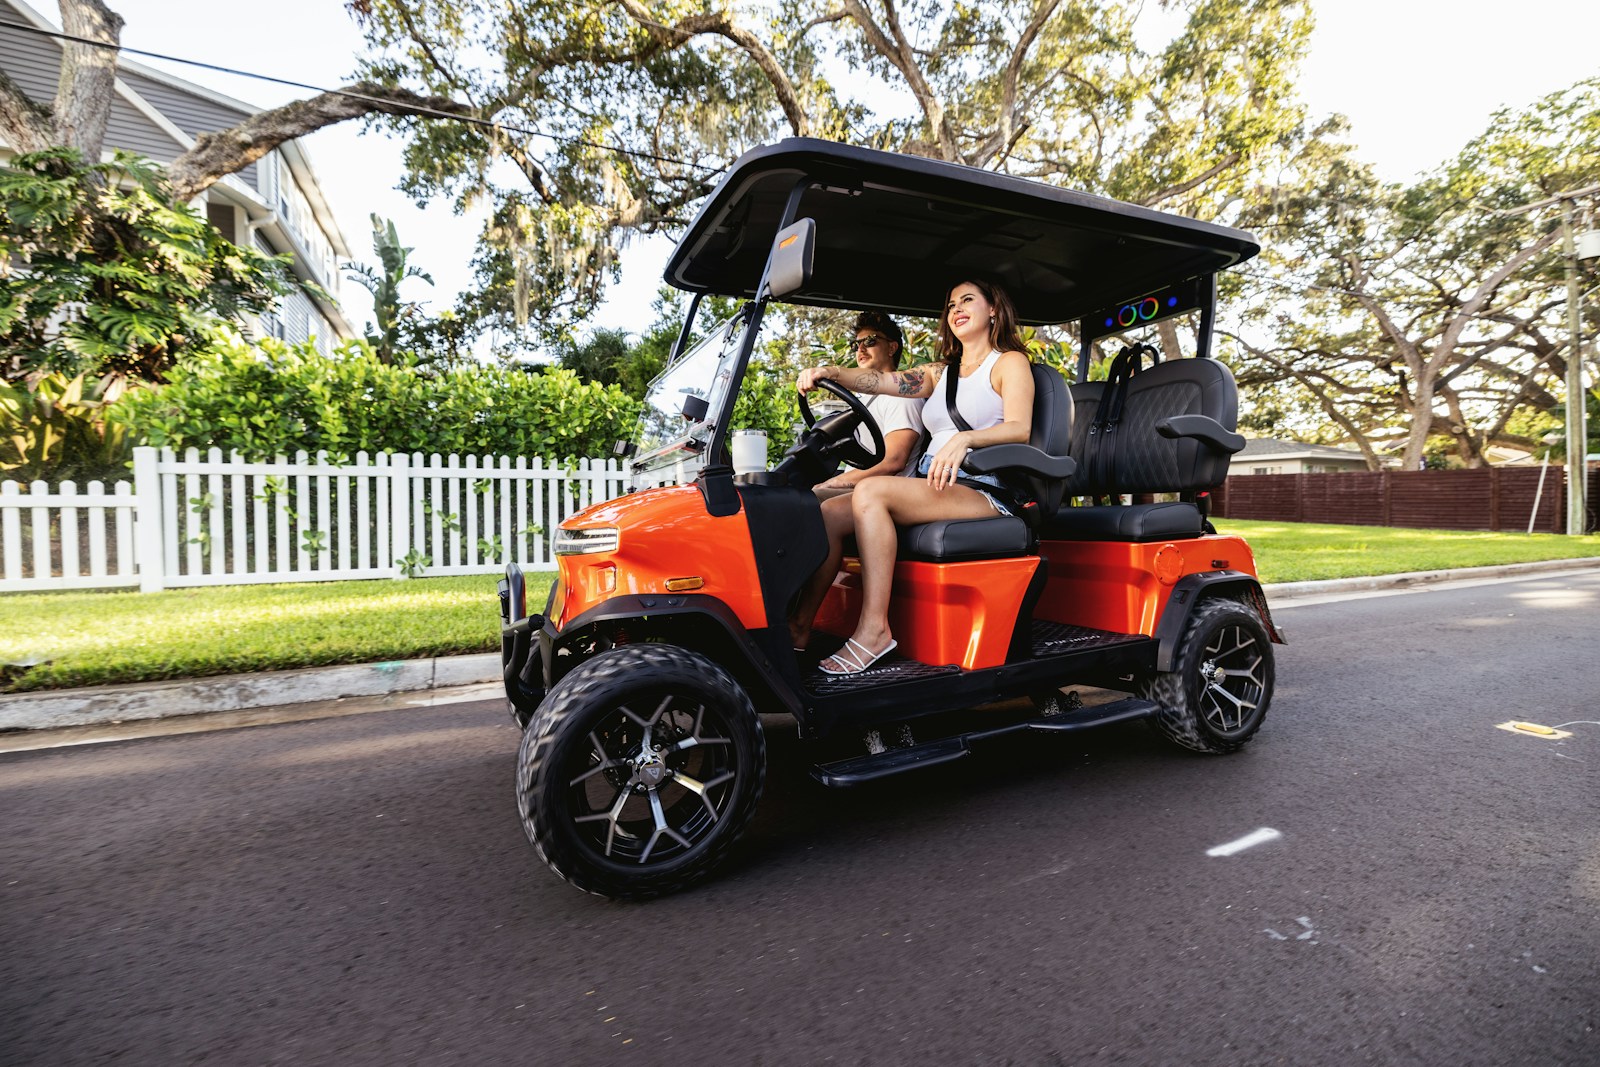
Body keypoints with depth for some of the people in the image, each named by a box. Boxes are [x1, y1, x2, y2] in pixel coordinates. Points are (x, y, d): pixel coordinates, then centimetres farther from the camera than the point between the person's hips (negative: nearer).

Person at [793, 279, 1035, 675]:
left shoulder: (1010, 363, 8)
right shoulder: (941, 374, 26)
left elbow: (1019, 428, -12)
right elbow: (879, 380, 9)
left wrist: (964, 438, -31)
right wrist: (829, 371, -10)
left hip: (984, 495, -6)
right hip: (931, 491, 6)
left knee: (871, 492, -31)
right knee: (830, 512, -15)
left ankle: (874, 630, -30)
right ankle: (799, 626, -15)